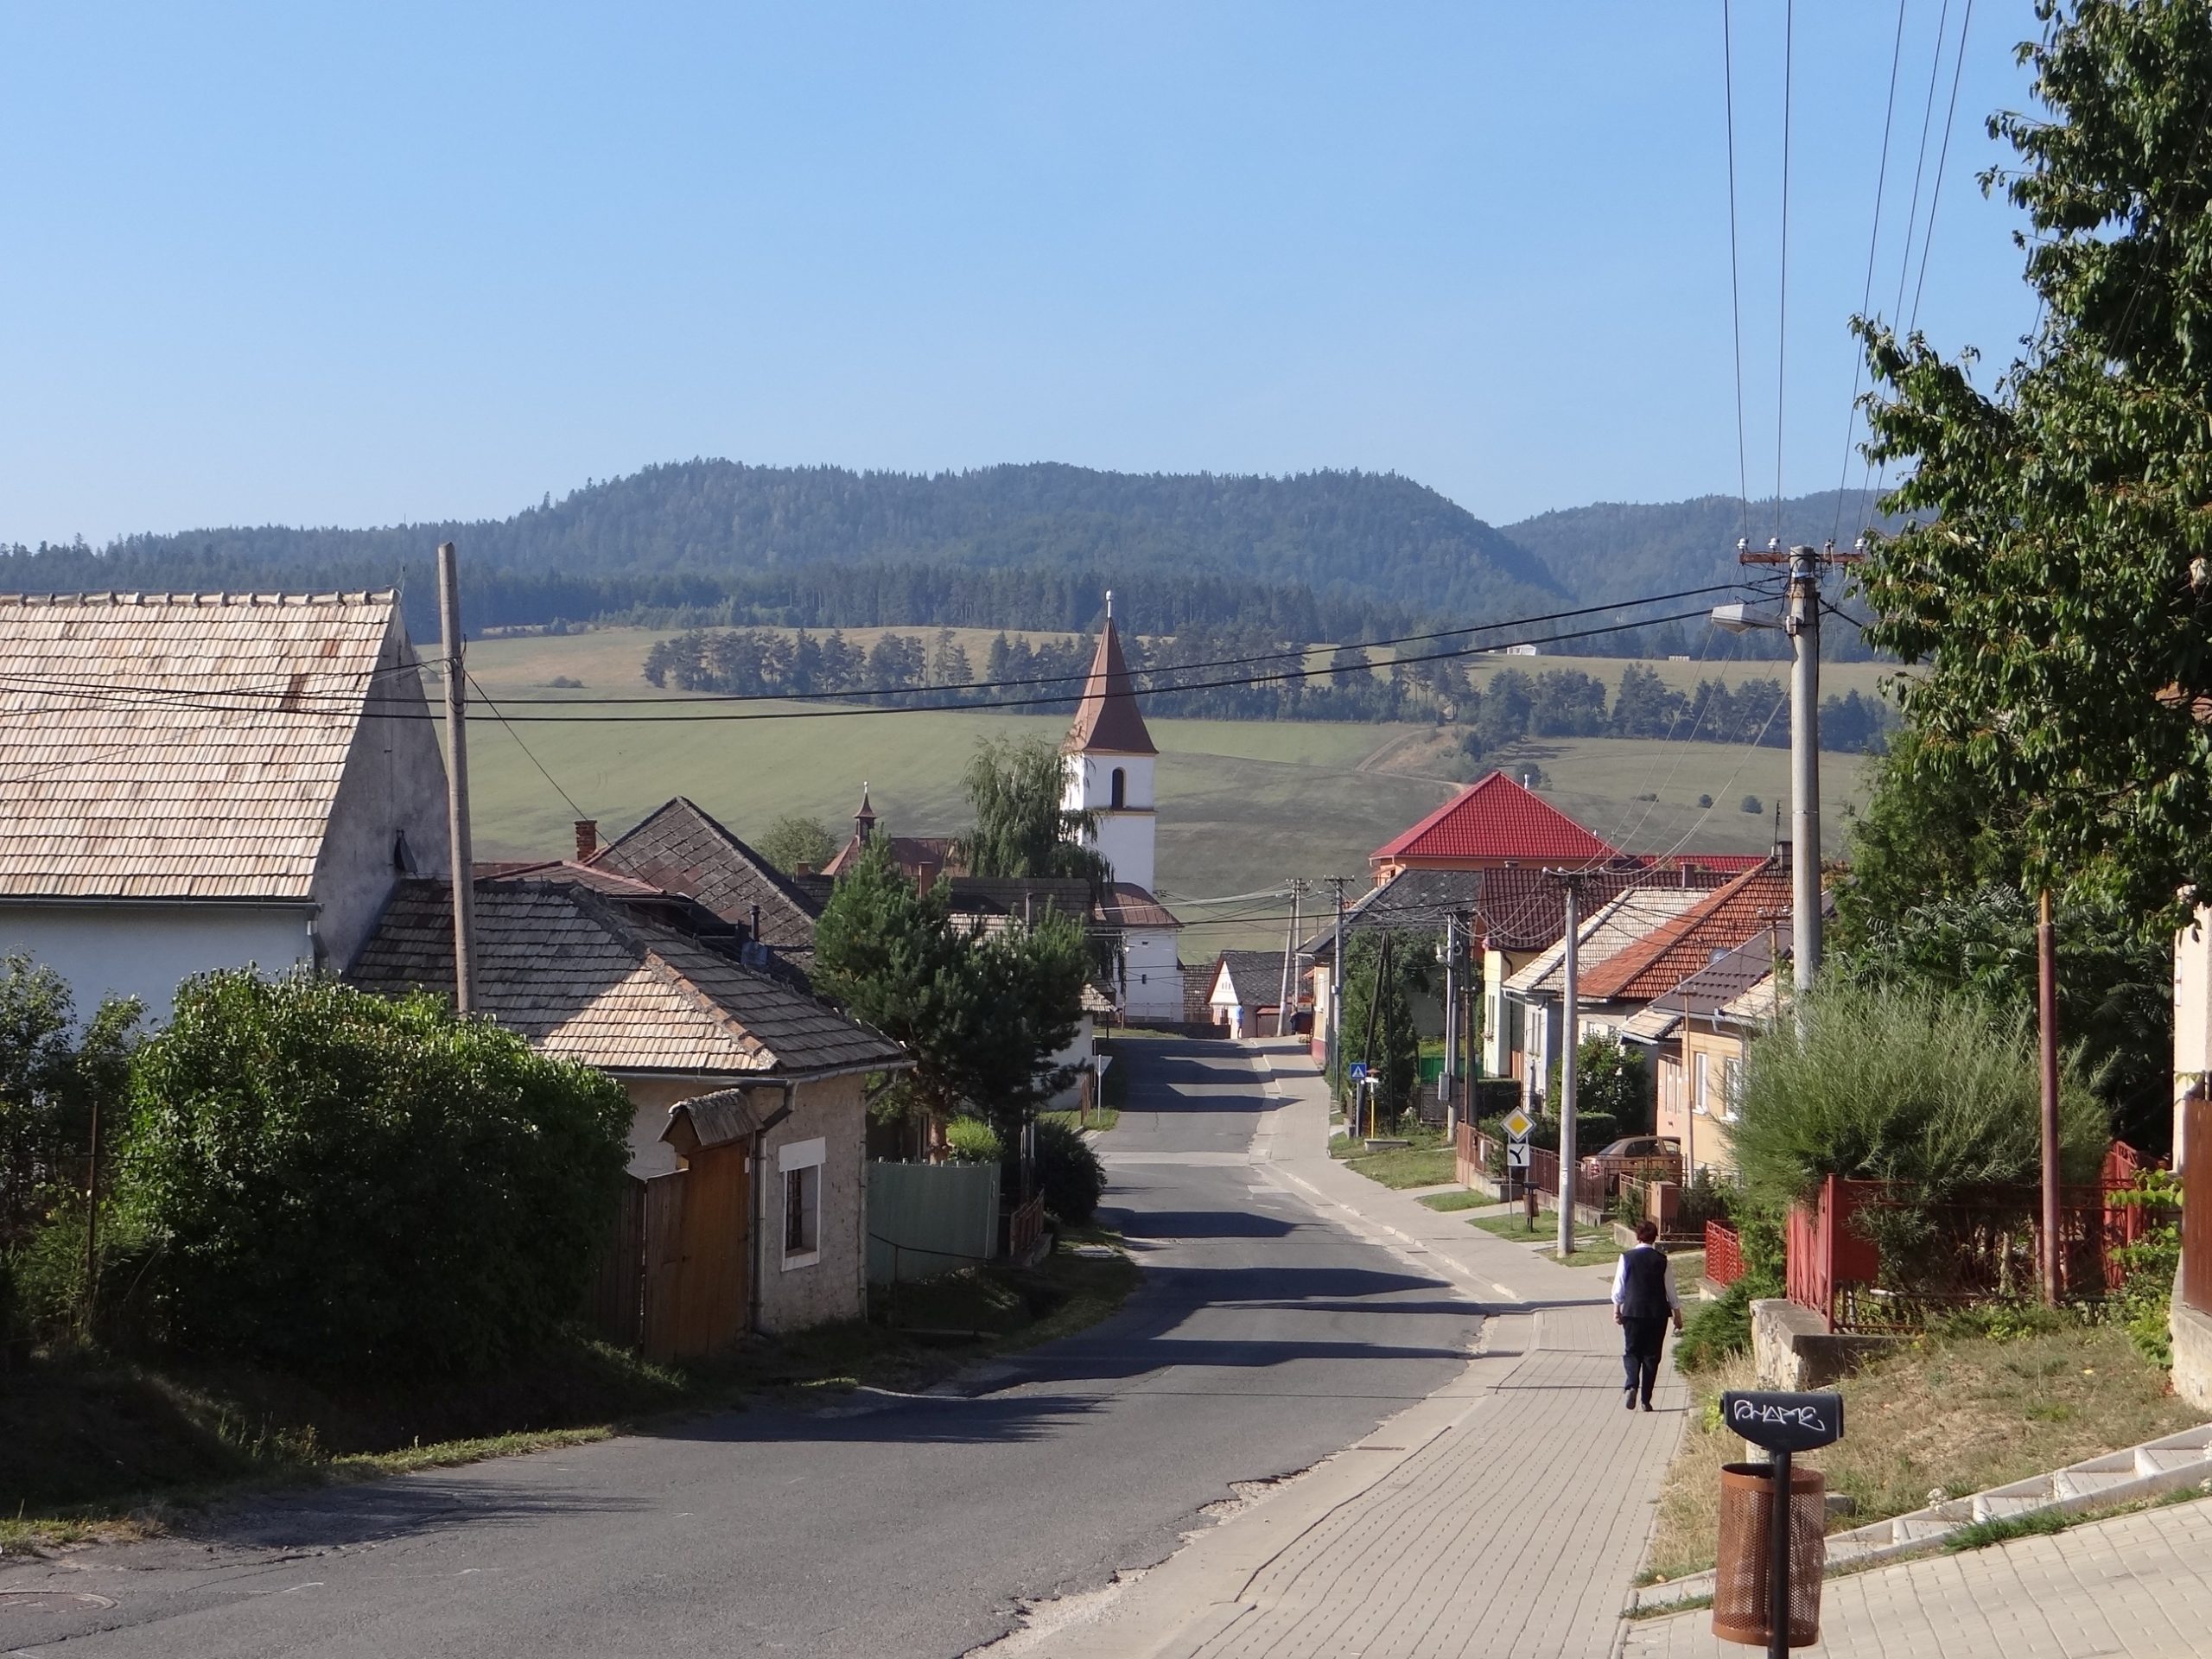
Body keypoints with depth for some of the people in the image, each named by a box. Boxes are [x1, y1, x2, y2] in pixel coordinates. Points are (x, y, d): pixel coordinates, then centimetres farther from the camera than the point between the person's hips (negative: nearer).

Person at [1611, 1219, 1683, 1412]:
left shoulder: (1626, 1258, -5)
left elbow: (1618, 1287, 2)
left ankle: (1632, 1386, -16)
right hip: (1657, 1313, 0)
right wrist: (1677, 1313, 12)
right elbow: (1670, 1290, 1)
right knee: (1652, 1355, 8)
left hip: (1632, 1311, 0)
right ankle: (1646, 1399, 7)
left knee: (1631, 1351, 11)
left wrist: (1617, 1309, 15)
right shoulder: (1662, 1260, -4)